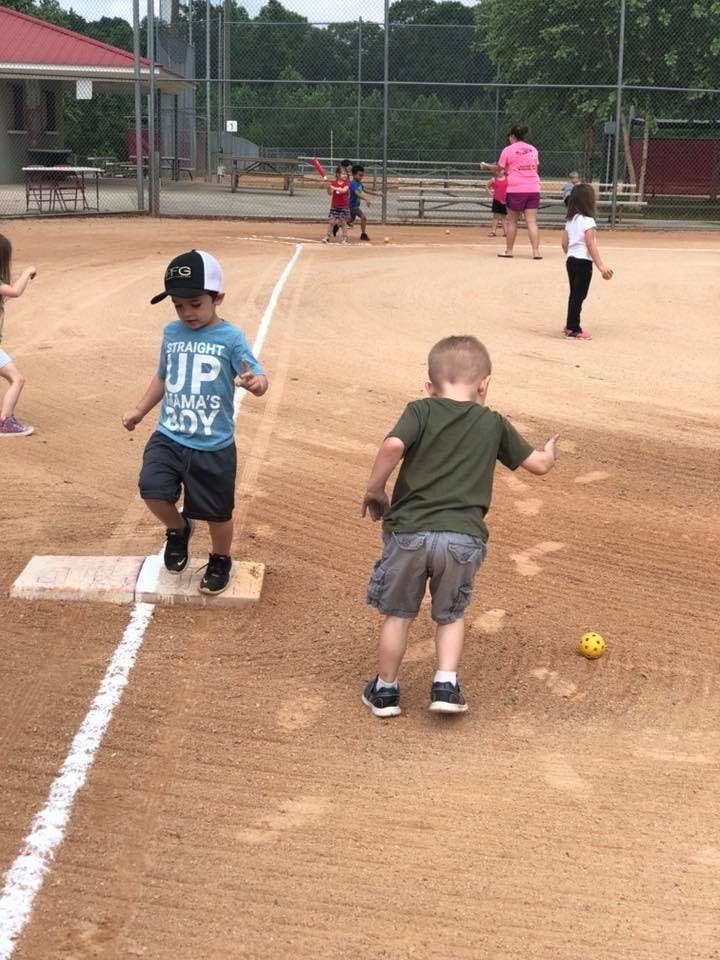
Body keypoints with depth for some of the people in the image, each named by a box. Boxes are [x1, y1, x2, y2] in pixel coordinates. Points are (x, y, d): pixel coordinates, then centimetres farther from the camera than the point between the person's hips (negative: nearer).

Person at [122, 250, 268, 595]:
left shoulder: (230, 338, -11)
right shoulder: (171, 333, 4)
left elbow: (259, 380, -18)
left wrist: (255, 382, -41)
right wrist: (140, 410, 18)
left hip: (213, 446, -3)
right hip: (168, 437, 3)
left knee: (218, 512, 8)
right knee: (152, 490, -17)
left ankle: (220, 561, 38)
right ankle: (178, 530, 17)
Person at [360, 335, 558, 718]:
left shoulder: (420, 411, 1)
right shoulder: (493, 424, 9)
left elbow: (393, 445, -19)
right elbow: (537, 464, 18)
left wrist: (374, 490, -5)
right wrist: (548, 452, 42)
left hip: (410, 531, -1)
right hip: (464, 538, 1)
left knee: (397, 613, 17)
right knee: (450, 614, 24)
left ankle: (385, 690, 28)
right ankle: (446, 685, 14)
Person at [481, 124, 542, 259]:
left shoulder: (508, 150, -3)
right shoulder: (533, 149, 12)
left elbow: (498, 169, 3)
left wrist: (486, 166, 22)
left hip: (516, 189, -4)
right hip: (533, 188, 4)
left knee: (512, 221, 9)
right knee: (532, 221, 0)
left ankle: (509, 250, 16)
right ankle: (536, 251, -8)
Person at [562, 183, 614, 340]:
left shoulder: (570, 220, 9)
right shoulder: (587, 221, -15)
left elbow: (564, 243, 12)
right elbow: (591, 245, -19)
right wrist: (601, 265, -19)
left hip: (571, 260, 8)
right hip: (583, 262, -8)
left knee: (574, 294, 17)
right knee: (579, 296, -3)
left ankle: (570, 326, 24)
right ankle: (574, 329, 0)